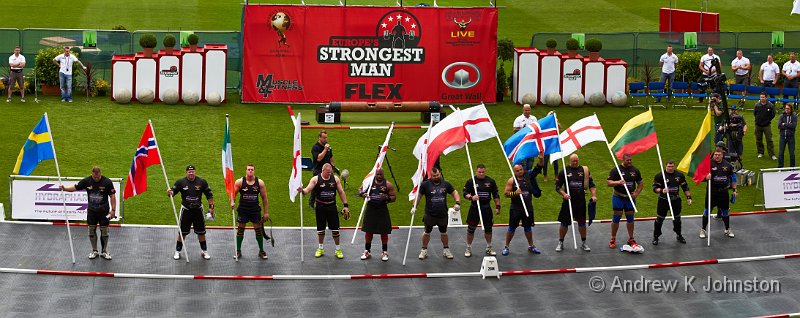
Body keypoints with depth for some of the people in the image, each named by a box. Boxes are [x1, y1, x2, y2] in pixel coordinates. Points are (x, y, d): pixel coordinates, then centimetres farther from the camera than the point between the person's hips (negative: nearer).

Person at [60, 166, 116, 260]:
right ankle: (94, 251, 22)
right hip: (91, 210, 2)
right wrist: (64, 188, -24)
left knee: (104, 231, 3)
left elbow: (112, 196, -9)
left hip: (103, 211, -2)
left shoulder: (107, 182, -14)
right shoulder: (87, 181, -8)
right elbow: (75, 187, -5)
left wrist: (113, 210, -13)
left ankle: (104, 252, 18)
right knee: (91, 230, 7)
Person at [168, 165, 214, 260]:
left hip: (198, 210, 1)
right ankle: (177, 251, 15)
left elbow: (209, 195, 5)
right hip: (186, 210, -1)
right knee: (182, 232, 4)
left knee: (201, 232, 8)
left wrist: (211, 207, 2)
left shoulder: (202, 182, -2)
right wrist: (170, 192, -31)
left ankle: (204, 251, 21)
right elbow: (173, 191, -6)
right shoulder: (180, 182, -4)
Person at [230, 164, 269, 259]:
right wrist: (232, 202, -22)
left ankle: (261, 251, 15)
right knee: (240, 229, 5)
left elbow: (264, 198, 2)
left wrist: (266, 212, 0)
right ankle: (238, 251, 16)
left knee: (258, 229, 3)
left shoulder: (260, 182, -3)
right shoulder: (240, 182, -5)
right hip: (243, 210, 0)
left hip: (255, 210, 0)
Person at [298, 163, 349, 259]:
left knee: (335, 229, 1)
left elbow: (341, 192, 7)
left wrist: (345, 205, 3)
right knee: (320, 229, 8)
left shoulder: (335, 179, 1)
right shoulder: (316, 179, -5)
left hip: (332, 207, 1)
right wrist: (302, 190, -37)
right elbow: (308, 189, -12)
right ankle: (320, 248, 24)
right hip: (320, 207, -1)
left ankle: (338, 249, 14)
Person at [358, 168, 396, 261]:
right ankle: (367, 251, 20)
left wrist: (386, 198, -23)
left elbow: (394, 197, -2)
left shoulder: (388, 185, -5)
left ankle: (384, 252, 16)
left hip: (382, 211, -2)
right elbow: (360, 190, 9)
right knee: (368, 231, 8)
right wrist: (362, 193, -15)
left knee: (384, 232, 4)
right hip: (370, 210, 2)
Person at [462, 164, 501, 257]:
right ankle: (468, 248, 14)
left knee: (488, 228, 9)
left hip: (487, 208, 2)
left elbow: (496, 195, 8)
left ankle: (489, 248, 23)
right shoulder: (471, 181, -3)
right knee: (471, 229, 3)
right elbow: (464, 192, -4)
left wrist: (497, 207, 5)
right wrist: (471, 197, -24)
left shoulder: (491, 181, 3)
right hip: (474, 208, -2)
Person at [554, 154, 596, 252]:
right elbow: (557, 186, 0)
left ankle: (583, 243, 22)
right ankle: (560, 243, 16)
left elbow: (591, 184, 6)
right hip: (568, 201, -2)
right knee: (564, 223, 3)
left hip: (581, 201, 2)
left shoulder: (584, 170, 4)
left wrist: (594, 195, -8)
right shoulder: (564, 171, -1)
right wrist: (564, 194, -17)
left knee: (582, 222, 10)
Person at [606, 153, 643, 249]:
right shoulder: (616, 170, -5)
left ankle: (631, 239, 19)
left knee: (630, 218, 9)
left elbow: (640, 184, 14)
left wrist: (636, 193, -2)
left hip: (630, 198, 3)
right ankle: (613, 239, 8)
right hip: (618, 197, -3)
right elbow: (608, 182, -8)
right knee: (616, 218, -1)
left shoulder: (635, 170, 6)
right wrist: (618, 182, -26)